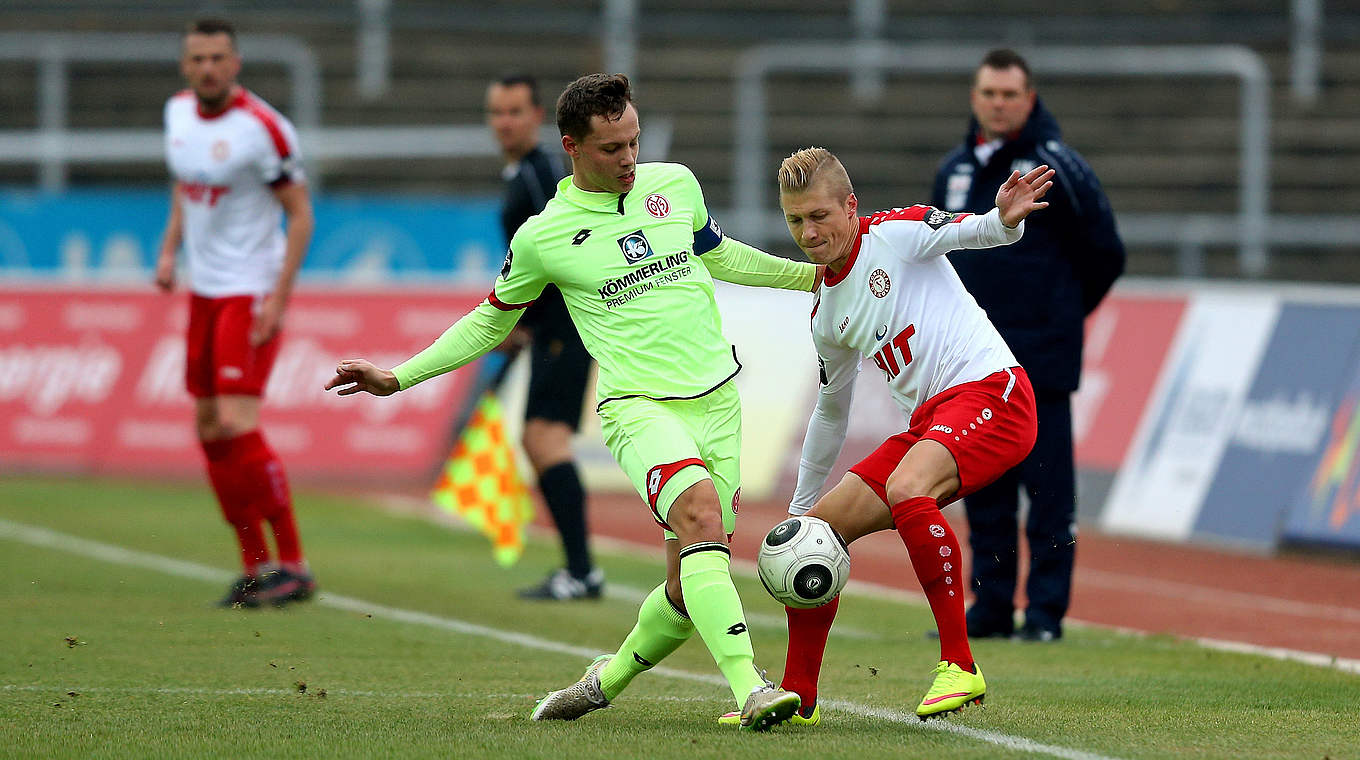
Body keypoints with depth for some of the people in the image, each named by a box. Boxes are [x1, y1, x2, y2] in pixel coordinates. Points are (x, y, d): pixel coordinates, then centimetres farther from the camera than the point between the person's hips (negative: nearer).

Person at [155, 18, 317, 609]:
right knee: (209, 430, 6)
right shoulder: (178, 112, 5)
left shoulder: (261, 127, -16)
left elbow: (300, 213, -12)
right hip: (204, 290, 8)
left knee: (237, 426, -16)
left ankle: (293, 566, -10)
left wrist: (278, 298, -18)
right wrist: (170, 249, 10)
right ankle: (254, 565, 14)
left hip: (251, 293, -8)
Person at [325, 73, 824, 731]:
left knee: (688, 588, 1)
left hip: (718, 398, 5)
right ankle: (749, 688, -42)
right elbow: (490, 322, 14)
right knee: (699, 507, -34)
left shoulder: (675, 184, 9)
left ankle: (608, 679, 29)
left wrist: (811, 273, 30)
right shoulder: (542, 237, -1)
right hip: (639, 405, -5)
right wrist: (398, 378, 7)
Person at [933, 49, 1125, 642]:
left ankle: (1046, 610, -2)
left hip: (1040, 362, -6)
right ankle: (991, 607, 14)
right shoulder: (955, 170, 11)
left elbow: (1104, 254, 1)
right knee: (983, 490, 8)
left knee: (1047, 488, -5)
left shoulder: (1058, 168, -6)